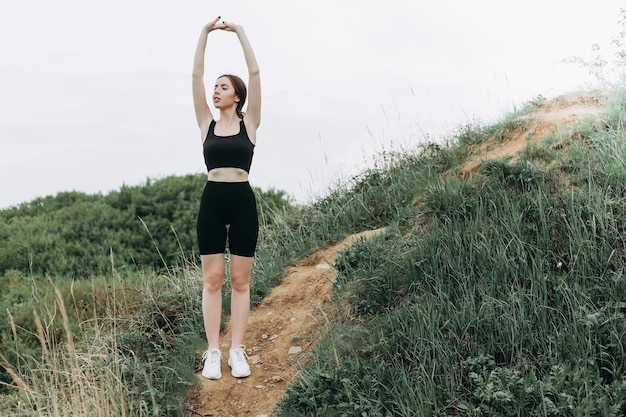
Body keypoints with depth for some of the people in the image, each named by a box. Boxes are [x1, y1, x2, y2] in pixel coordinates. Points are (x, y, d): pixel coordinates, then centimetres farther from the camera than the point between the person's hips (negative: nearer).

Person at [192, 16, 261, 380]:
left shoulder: (249, 123, 4)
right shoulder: (207, 124, 9)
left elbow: (255, 72, -1)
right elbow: (196, 76, 6)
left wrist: (240, 32, 1)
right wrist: (205, 33, 2)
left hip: (242, 201, -2)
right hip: (212, 202, 2)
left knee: (240, 281, 3)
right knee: (213, 279, 2)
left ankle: (238, 351, 6)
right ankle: (213, 352, 5)